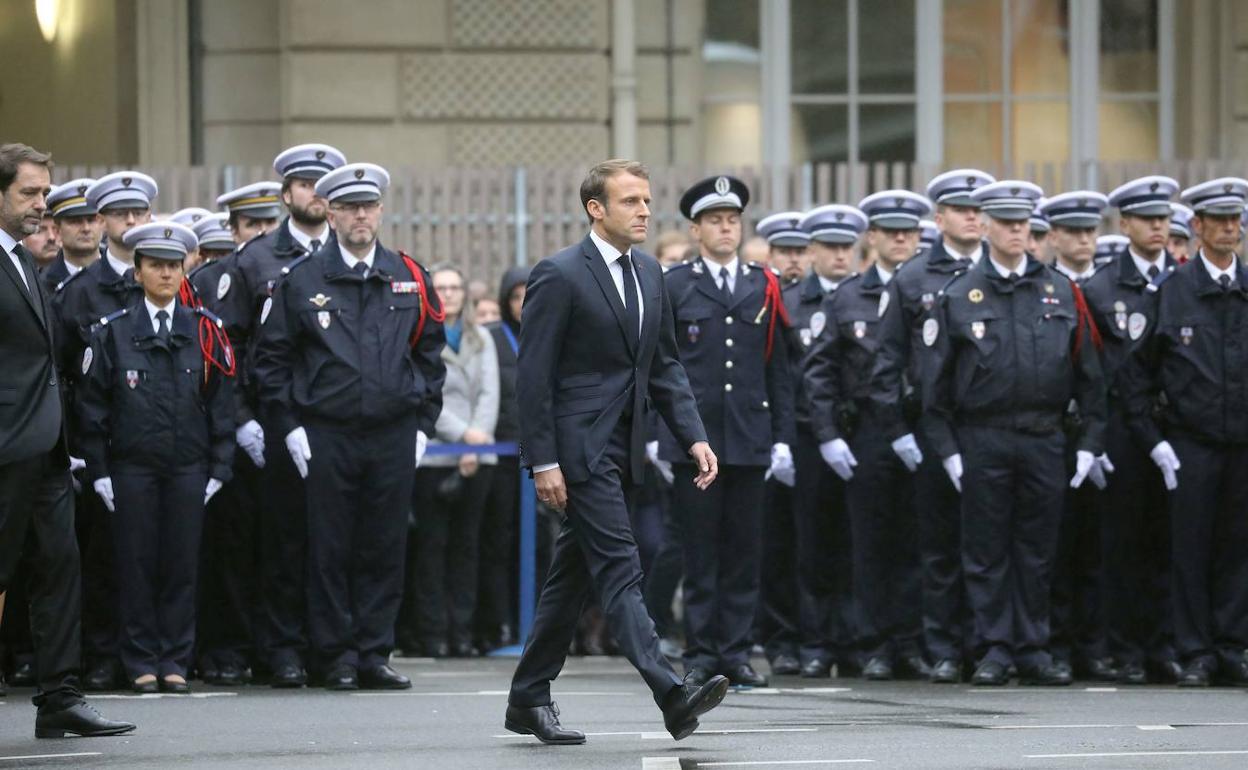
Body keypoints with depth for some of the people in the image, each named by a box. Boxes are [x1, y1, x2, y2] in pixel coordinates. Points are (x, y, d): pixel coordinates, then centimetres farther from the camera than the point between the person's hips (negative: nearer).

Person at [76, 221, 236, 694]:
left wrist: (218, 468, 3)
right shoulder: (112, 333, 3)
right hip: (132, 468, -1)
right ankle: (141, 664, 6)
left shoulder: (205, 331, 5)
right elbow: (92, 407, 4)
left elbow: (222, 403, 8)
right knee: (137, 564, 0)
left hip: (188, 467, 1)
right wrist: (98, 472, -1)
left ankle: (175, 662, 9)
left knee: (183, 564, 2)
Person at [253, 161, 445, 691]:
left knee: (386, 548, 3)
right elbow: (271, 357, 3)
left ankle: (374, 654, 9)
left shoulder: (410, 279, 8)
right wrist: (288, 427, -3)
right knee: (331, 550, 0)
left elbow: (431, 354, 14)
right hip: (326, 437, -2)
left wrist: (422, 424, 7)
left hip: (394, 436, 2)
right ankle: (337, 657, 6)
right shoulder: (301, 280, 1)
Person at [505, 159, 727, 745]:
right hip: (579, 448, -8)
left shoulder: (648, 273, 12)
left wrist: (695, 438, 4)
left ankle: (528, 700, 21)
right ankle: (671, 696, -25)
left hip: (622, 449, 8)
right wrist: (543, 462, -16)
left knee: (574, 576, 13)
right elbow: (534, 375, -12)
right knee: (619, 570, -14)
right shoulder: (559, 276, -11)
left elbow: (665, 366, 16)